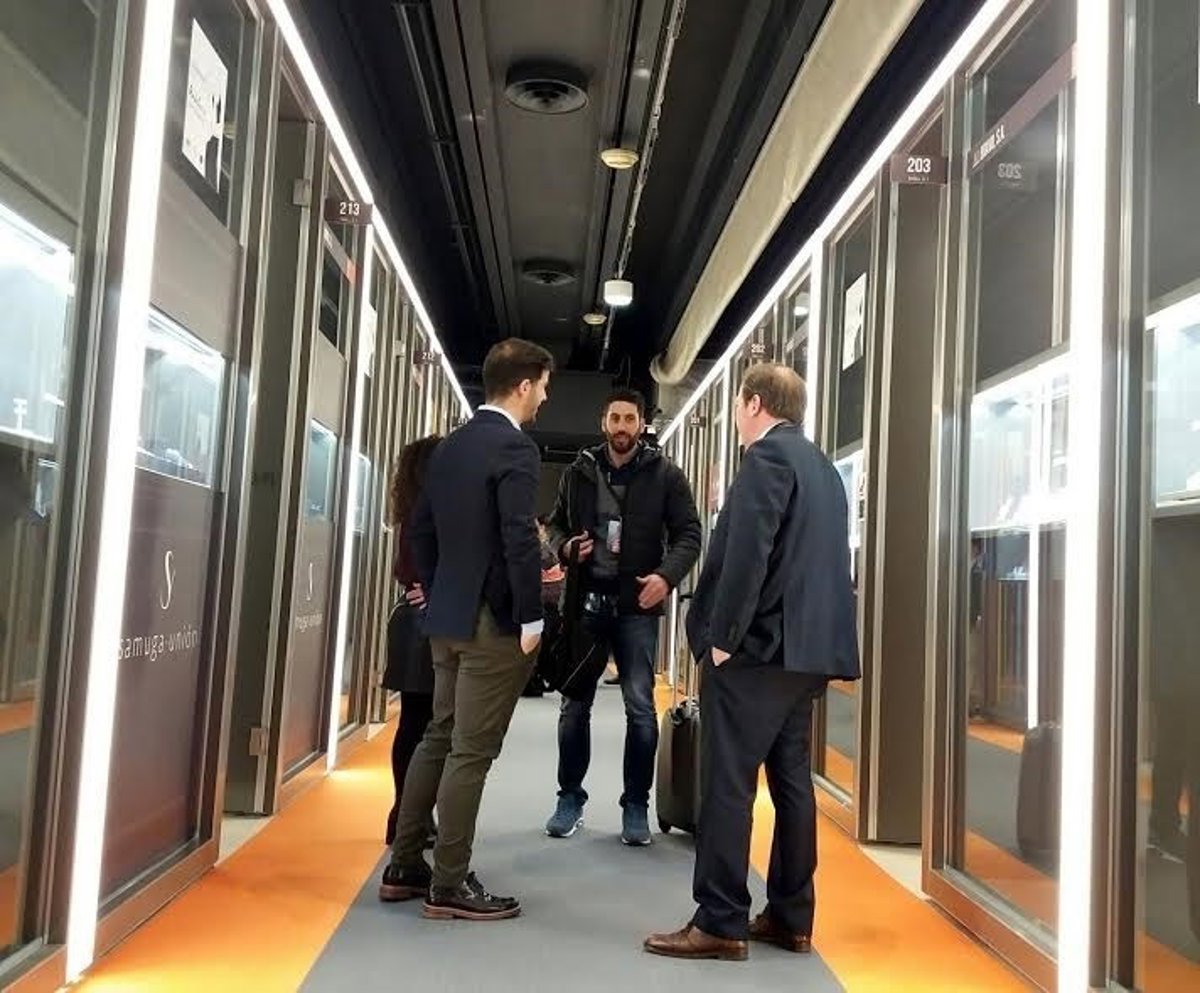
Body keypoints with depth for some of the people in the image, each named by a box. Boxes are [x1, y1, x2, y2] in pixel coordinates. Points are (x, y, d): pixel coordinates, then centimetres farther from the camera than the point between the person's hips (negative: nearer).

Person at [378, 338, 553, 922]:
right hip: (494, 622, -8)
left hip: (448, 617, 9)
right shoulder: (514, 448, -13)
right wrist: (531, 618, -14)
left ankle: (404, 868, 24)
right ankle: (448, 885, 7)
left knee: (438, 739, 16)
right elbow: (520, 539, -21)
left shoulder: (449, 447, 12)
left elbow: (421, 530, 16)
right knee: (471, 752, -2)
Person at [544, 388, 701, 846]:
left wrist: (667, 575, -19)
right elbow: (555, 524, 16)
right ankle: (570, 797, 24)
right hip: (585, 601, 3)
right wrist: (566, 547, -6)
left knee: (641, 707, -1)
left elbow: (688, 534, -2)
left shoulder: (665, 474, 0)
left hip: (637, 605, -2)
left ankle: (636, 805, 13)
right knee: (574, 705, 10)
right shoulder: (579, 472, 7)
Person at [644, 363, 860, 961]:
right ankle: (790, 917, 19)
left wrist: (722, 636, -16)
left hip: (757, 647, -9)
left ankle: (720, 924, 0)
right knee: (792, 782, 12)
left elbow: (747, 552, -20)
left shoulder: (768, 456, -9)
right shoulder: (822, 466, 19)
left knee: (728, 785, -4)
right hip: (806, 647, 9)